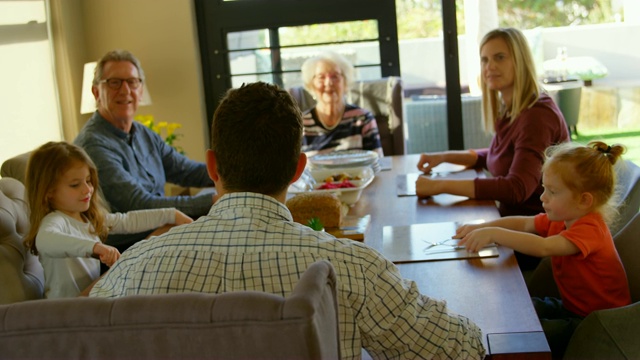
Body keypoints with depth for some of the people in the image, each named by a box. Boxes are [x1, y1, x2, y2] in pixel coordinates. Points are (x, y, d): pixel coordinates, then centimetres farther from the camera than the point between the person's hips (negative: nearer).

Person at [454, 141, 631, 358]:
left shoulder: (589, 229, -28)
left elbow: (543, 247, -42)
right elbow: (524, 223, 4)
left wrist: (494, 234, -44)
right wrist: (481, 227, -11)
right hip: (572, 307, 9)